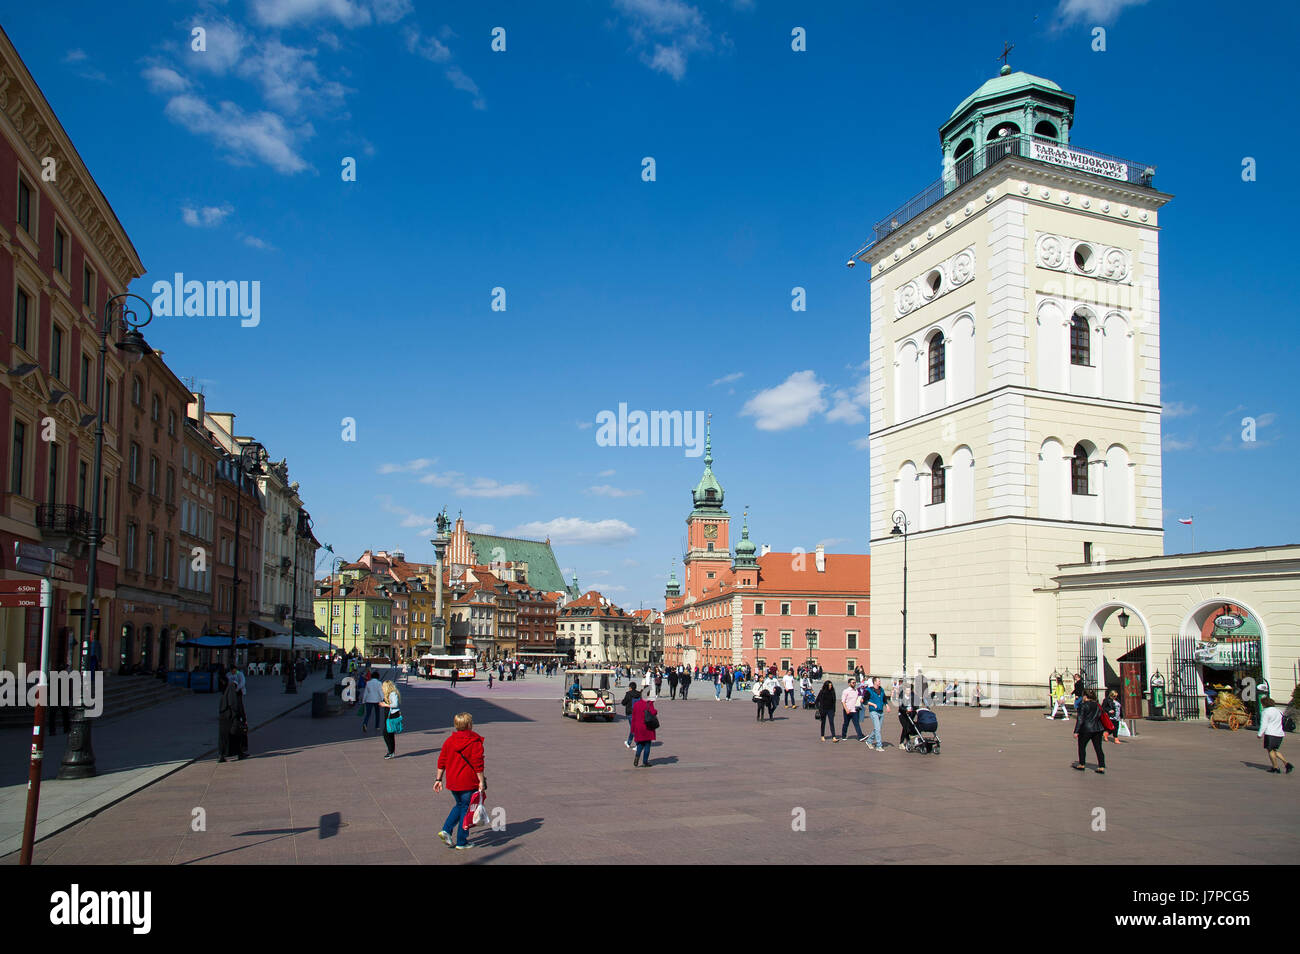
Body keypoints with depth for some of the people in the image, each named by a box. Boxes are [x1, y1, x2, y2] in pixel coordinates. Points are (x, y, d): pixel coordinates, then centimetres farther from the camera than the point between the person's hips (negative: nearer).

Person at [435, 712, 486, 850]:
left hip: (452, 782, 5)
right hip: (469, 783, -5)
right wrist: (482, 782, -10)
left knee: (459, 805, 25)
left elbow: (442, 762, 8)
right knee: (466, 809, 7)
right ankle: (461, 843, 11)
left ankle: (446, 830, 9)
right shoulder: (475, 742, -12)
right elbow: (478, 765, -15)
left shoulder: (449, 741, 4)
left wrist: (439, 779, 16)